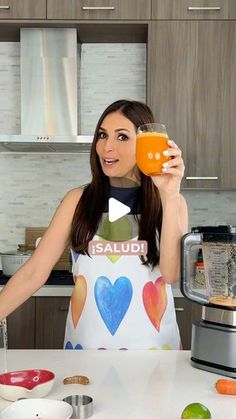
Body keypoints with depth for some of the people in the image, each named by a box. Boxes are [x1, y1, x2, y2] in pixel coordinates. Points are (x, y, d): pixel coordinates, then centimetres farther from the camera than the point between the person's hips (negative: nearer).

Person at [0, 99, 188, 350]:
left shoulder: (171, 201, -1)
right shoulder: (77, 200, -1)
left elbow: (172, 273, -15)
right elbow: (33, 273, -6)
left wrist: (169, 195, -21)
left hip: (151, 346, 0)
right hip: (86, 343, 0)